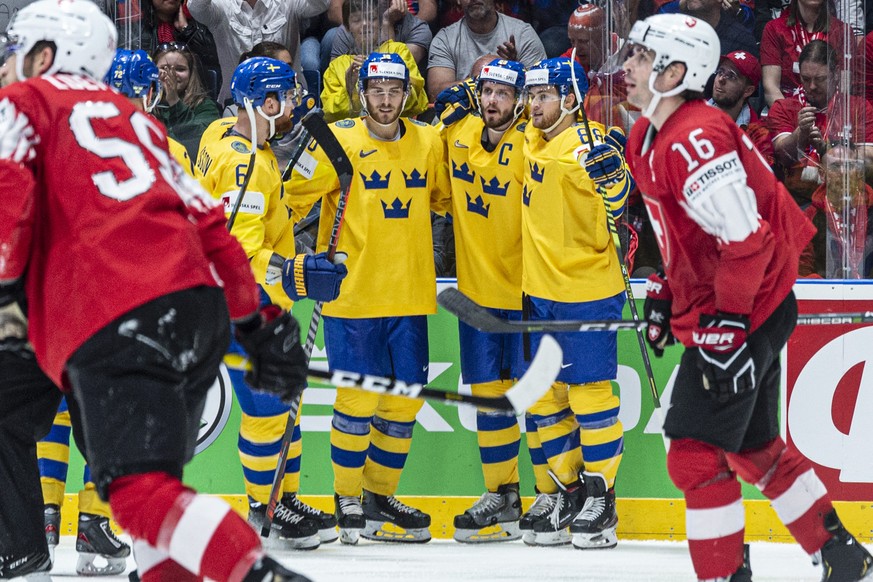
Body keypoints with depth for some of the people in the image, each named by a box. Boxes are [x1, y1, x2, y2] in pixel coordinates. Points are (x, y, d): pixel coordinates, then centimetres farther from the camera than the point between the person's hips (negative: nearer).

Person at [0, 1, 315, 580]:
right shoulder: (135, 117, 30)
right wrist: (259, 324, 27)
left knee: (139, 491, -16)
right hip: (201, 302, 7)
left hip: (113, 324, -7)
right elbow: (209, 223, 25)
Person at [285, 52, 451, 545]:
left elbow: (447, 199, 22)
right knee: (359, 398, -6)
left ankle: (380, 496, 23)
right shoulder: (340, 140, -6)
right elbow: (294, 194, -7)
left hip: (409, 296, 5)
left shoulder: (429, 142, 9)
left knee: (404, 399, 8)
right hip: (352, 294, -5)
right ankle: (348, 500, 9)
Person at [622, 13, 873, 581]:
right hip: (709, 306, 11)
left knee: (696, 454, -11)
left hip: (744, 311, -11)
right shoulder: (647, 137, 9)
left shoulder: (697, 140, -24)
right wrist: (666, 294, 19)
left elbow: (744, 239, -27)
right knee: (753, 446, 20)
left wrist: (727, 326, -25)